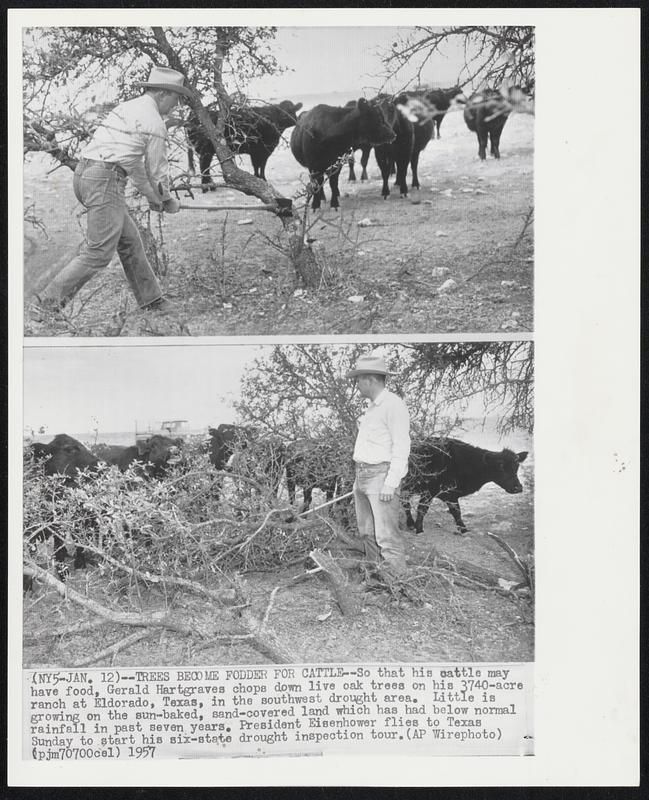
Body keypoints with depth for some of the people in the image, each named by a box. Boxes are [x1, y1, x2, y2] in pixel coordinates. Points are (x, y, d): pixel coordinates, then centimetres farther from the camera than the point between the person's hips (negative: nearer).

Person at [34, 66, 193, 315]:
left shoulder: (125, 108, 24)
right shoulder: (154, 122, -5)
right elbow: (156, 169, 3)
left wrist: (151, 196, 33)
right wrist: (168, 200, 20)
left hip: (84, 174, 10)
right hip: (105, 180, -10)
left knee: (129, 240, 15)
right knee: (99, 252, -6)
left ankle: (151, 300, 20)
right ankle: (50, 299, -6)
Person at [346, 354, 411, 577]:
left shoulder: (393, 405, -12)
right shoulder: (372, 407, 18)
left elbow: (401, 447, -17)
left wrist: (391, 483, -21)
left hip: (382, 474, -10)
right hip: (362, 475, 10)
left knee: (386, 536, -11)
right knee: (367, 533, 13)